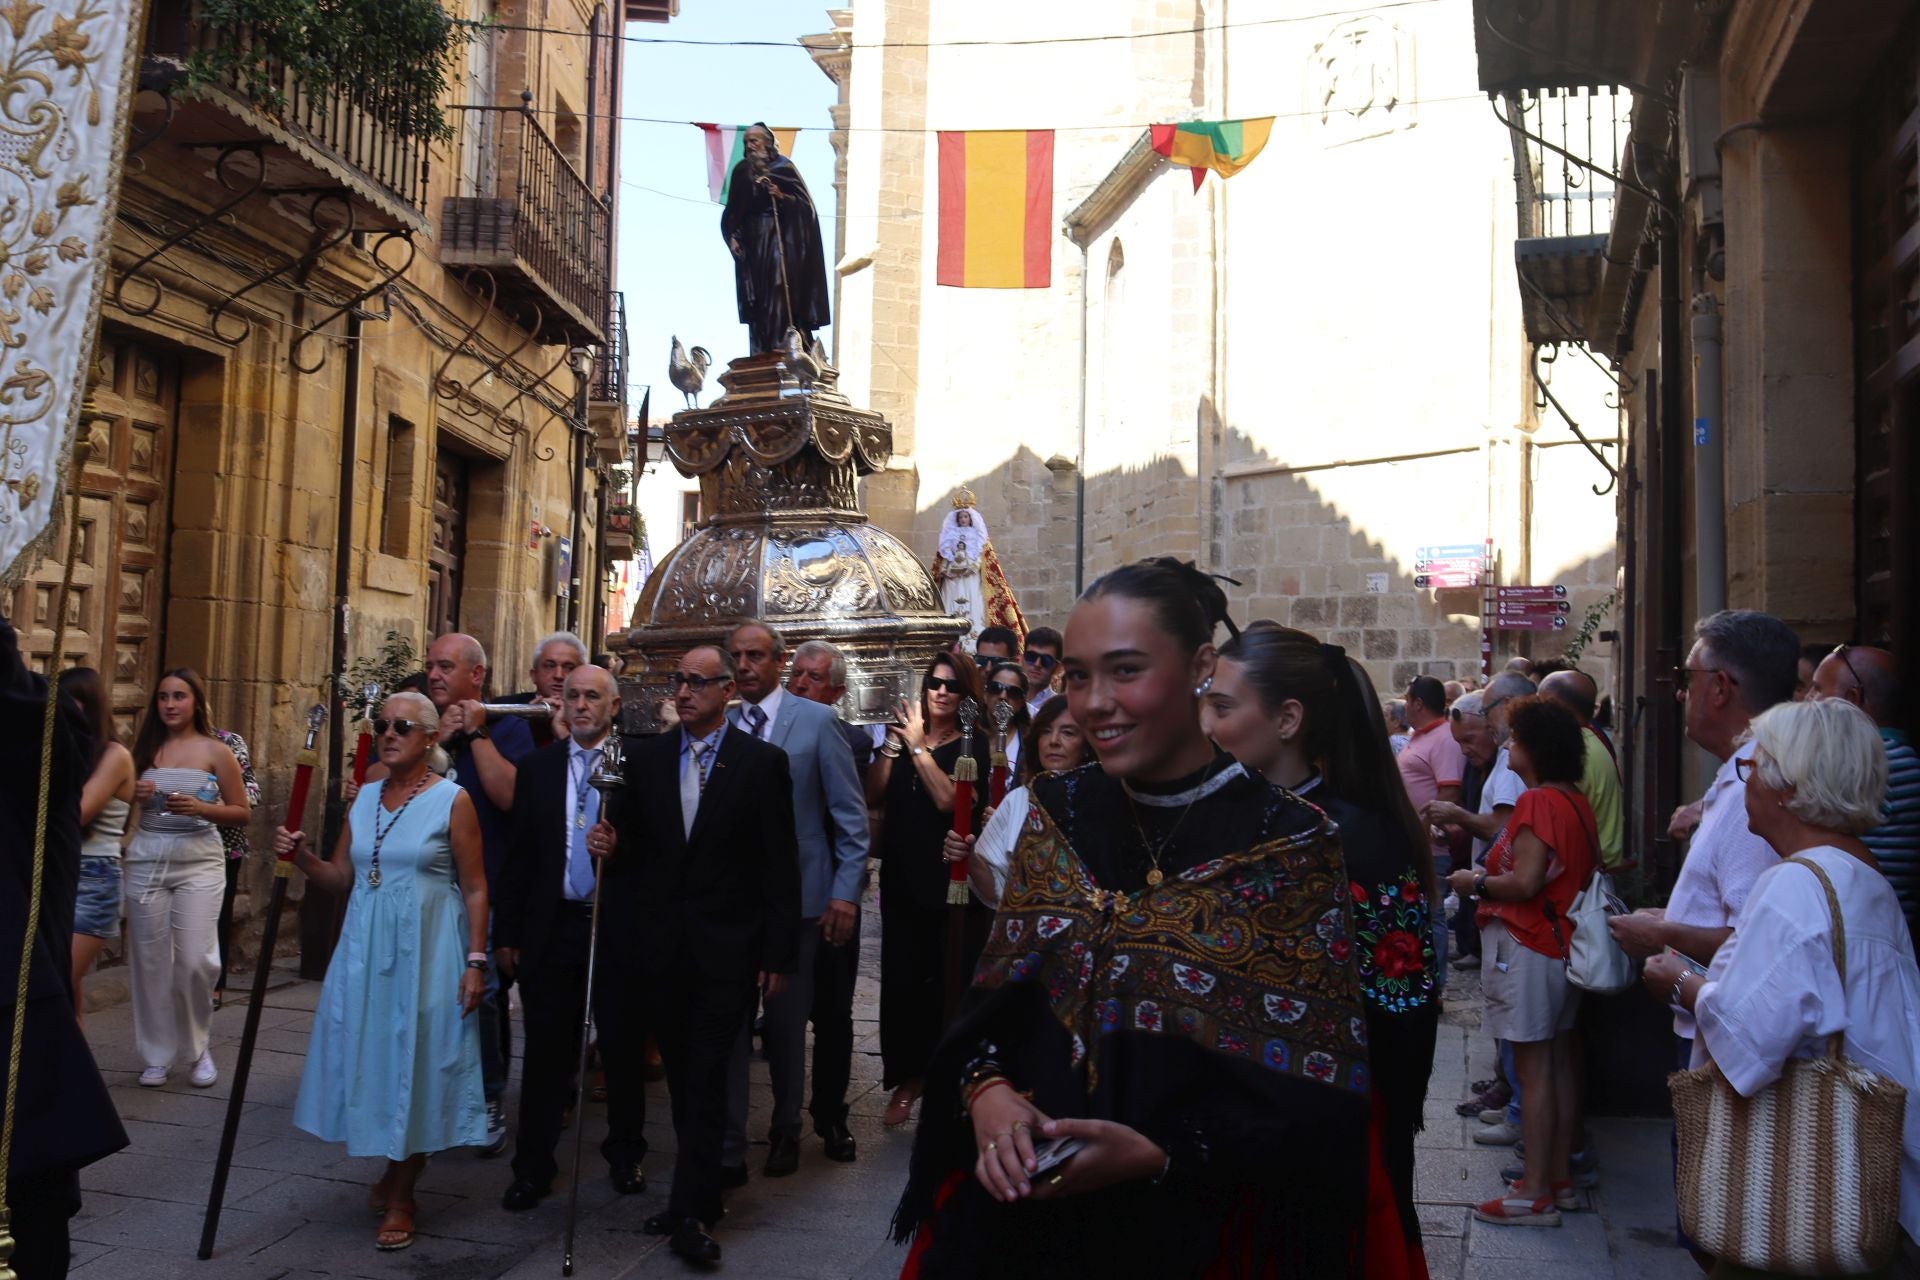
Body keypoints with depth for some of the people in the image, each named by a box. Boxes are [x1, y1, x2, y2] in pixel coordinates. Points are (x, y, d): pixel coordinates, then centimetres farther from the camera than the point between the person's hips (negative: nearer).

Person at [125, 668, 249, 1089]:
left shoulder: (216, 751, 1)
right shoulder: (145, 748, 9)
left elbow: (241, 812, 2)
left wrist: (200, 808, -15)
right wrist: (133, 796, -4)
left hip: (199, 862, -3)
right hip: (146, 860, 3)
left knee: (194, 959, -10)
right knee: (150, 960, 4)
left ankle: (197, 1045, 13)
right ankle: (157, 1054, 18)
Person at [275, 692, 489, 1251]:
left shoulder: (452, 800, -7)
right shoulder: (365, 797, 8)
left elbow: (476, 889, -7)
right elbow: (342, 879, 11)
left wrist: (476, 962, -13)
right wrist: (302, 856, -7)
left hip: (426, 951, -5)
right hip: (365, 947, 5)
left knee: (415, 1063, 2)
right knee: (369, 1056, 10)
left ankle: (400, 1198, 17)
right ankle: (391, 1170, 32)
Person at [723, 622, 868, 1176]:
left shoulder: (816, 722, -3)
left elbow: (851, 814, -2)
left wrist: (845, 893, -7)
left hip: (795, 896, -1)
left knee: (787, 1021, 10)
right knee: (728, 1020, 4)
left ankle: (785, 1131, 29)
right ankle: (727, 1145, 15)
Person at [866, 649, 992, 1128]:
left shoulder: (974, 744, -3)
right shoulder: (903, 731, 8)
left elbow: (949, 800, -18)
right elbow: (873, 797, 0)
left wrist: (919, 746, -14)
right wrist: (893, 745, -10)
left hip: (952, 881, -3)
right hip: (903, 878, 4)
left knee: (949, 982, 2)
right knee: (901, 979, 5)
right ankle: (907, 1076, 21)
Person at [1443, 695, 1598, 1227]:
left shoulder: (1537, 803, -18)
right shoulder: (1577, 803, 9)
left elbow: (1524, 882, -25)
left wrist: (1475, 882, -7)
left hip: (1527, 945, -10)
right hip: (1563, 940, 10)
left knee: (1533, 1068, -5)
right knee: (1559, 1061, 15)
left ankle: (1535, 1194, 1)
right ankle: (1559, 1176, 25)